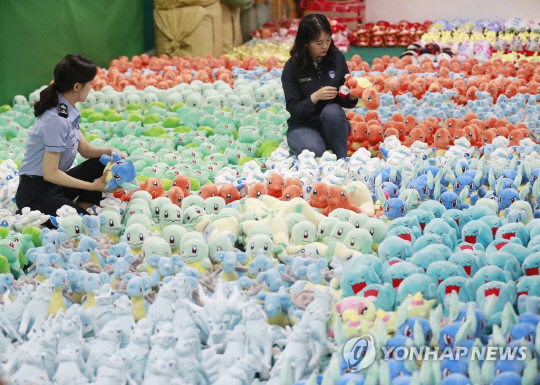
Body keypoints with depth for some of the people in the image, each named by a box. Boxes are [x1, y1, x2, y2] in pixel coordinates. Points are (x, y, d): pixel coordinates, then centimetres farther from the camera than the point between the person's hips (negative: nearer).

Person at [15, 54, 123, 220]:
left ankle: (82, 207, 2)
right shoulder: (57, 120, -25)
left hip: (54, 184, 9)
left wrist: (109, 151, -8)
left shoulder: (68, 111, 2)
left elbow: (85, 149, 12)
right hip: (35, 193, -9)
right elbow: (50, 173, -24)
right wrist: (93, 186, -21)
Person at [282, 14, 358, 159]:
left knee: (332, 110, -32)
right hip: (303, 126, -2)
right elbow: (293, 110, -13)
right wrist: (315, 97, -30)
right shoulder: (292, 67, -10)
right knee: (313, 151, -34)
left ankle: (342, 160, -19)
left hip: (332, 125, 2)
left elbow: (345, 102, 3)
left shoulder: (337, 58, -5)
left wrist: (351, 97, -21)